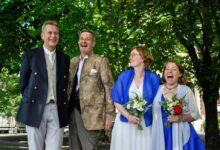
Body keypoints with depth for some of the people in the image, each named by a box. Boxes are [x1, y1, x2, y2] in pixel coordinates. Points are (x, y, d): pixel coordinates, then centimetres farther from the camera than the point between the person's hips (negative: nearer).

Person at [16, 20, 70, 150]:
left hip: (57, 110, 2)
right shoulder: (30, 55, 4)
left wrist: (64, 103, 7)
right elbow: (23, 82, 8)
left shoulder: (65, 59, 12)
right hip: (36, 109, -2)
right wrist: (29, 100, 3)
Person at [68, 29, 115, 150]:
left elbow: (109, 87, -7)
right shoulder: (73, 61, 15)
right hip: (73, 110, 6)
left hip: (91, 113, -6)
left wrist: (109, 115, -12)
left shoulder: (100, 61, -3)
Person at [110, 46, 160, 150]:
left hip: (145, 123, -1)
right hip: (124, 122, 1)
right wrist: (128, 116, -13)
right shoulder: (124, 76, 1)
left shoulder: (154, 79, -1)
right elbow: (116, 100, 0)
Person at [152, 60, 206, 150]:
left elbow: (195, 114, 0)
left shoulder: (186, 90, 1)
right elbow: (152, 112, 13)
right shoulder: (157, 90, 6)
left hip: (180, 135, -2)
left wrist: (180, 117, -16)